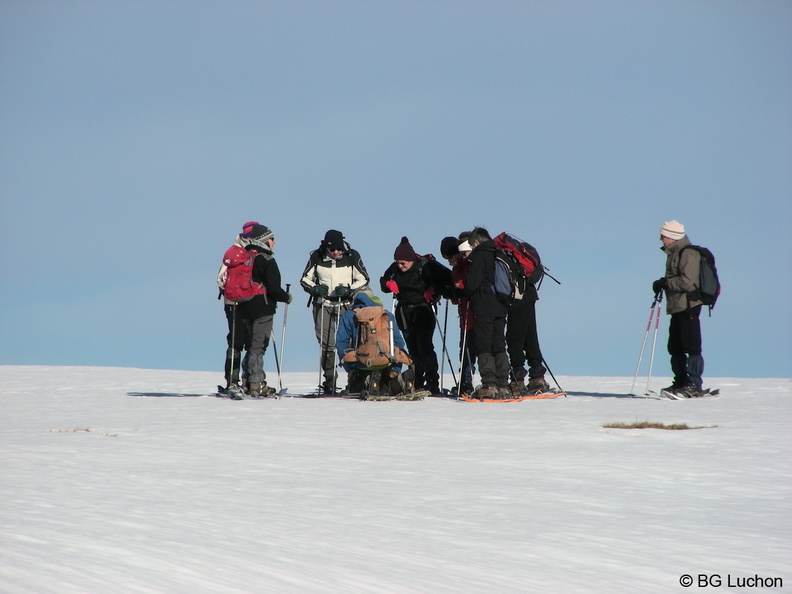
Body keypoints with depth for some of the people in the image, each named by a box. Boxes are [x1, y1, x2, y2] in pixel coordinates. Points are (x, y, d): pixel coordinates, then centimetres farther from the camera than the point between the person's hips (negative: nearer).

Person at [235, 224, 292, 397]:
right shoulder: (266, 260, -14)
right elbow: (273, 289, -17)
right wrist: (287, 297, -1)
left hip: (245, 309, 8)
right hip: (262, 309, -8)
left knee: (254, 344, 15)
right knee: (258, 346, -5)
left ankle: (258, 383, 18)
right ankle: (255, 385, -6)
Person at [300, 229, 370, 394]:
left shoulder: (352, 257, -2)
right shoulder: (316, 257, 1)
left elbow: (364, 280, 5)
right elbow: (305, 279, 11)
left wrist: (349, 290, -13)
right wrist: (315, 288, -10)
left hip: (346, 305, -1)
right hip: (323, 305, 1)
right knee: (326, 343, -3)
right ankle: (329, 380, 4)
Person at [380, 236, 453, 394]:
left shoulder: (426, 266, -11)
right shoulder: (394, 269, 5)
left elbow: (448, 279, -8)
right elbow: (383, 282, 22)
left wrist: (435, 291, -16)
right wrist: (388, 284, 0)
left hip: (423, 312, -5)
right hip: (404, 314, 5)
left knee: (425, 347, -14)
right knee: (413, 350, 5)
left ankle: (432, 383, -13)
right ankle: (418, 384, 7)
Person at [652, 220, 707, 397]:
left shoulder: (688, 254, -14)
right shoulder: (674, 253, 18)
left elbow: (687, 282, -21)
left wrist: (665, 283, -12)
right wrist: (662, 285, 6)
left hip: (688, 306, -11)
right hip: (677, 308, 11)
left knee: (692, 347, -9)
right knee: (675, 348, 13)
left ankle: (694, 386, -10)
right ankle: (681, 383, 19)